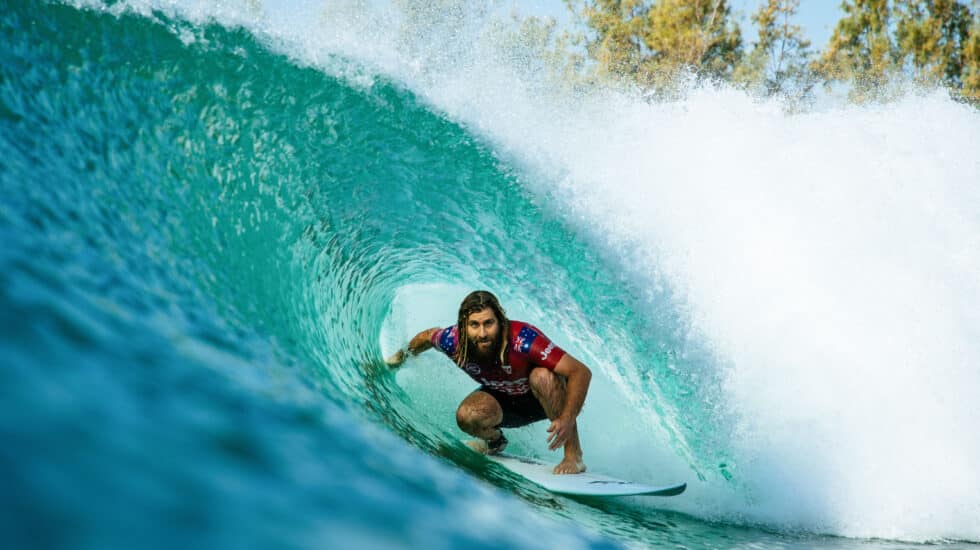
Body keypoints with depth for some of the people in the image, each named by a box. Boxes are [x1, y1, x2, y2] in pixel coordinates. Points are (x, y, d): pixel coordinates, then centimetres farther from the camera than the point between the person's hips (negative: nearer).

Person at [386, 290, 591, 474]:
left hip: (542, 398, -3)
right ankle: (495, 440, 8)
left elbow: (581, 372, -39)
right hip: (504, 401, 3)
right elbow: (428, 336, 1)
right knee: (467, 416, -27)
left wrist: (567, 420, -51)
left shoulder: (522, 339, -38)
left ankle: (573, 452, -22)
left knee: (542, 376, -36)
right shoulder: (454, 341, -25)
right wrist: (404, 355, 20)